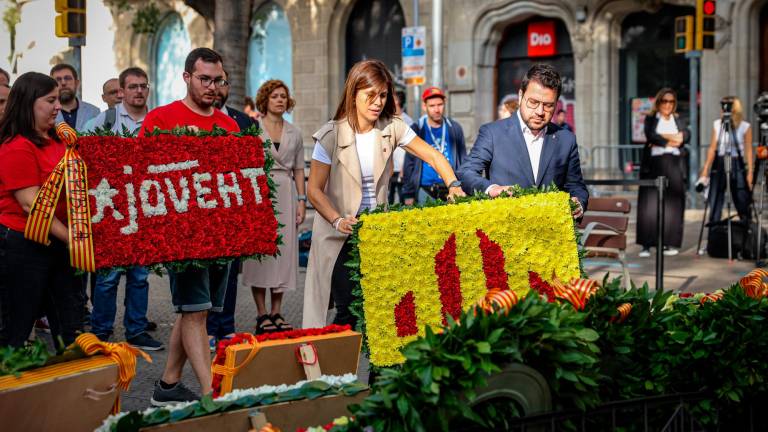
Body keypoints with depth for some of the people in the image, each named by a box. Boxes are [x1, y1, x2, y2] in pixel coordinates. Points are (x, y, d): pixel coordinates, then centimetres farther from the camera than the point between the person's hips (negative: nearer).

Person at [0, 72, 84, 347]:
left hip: (57, 242, 8)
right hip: (23, 245, -8)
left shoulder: (56, 139, 10)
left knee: (70, 324, 11)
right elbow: (31, 204, -20)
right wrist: (71, 239, -20)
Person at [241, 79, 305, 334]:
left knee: (284, 251, 2)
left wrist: (301, 200, 6)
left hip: (286, 195, 4)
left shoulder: (294, 133, 13)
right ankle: (262, 315, 2)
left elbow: (298, 169, 15)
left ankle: (276, 313, 9)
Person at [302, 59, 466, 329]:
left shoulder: (392, 127, -1)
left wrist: (453, 185, -14)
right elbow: (314, 189, -7)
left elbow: (432, 156, 3)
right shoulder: (332, 135, -9)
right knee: (348, 309, -7)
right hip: (341, 236, -3)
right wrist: (338, 221, -22)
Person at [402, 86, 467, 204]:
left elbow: (463, 160, 11)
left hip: (451, 189, 2)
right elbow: (409, 164, 2)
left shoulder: (454, 128, 7)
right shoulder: (417, 130, 2)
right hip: (425, 191, -1)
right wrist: (408, 194, -2)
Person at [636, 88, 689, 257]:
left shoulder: (678, 120, 18)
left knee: (672, 204, 0)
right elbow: (650, 135, -9)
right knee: (650, 204, -8)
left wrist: (663, 137, -8)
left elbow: (686, 135, -1)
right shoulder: (650, 119, 10)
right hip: (654, 164, -3)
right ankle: (646, 245, -9)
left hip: (674, 165, 3)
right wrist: (670, 141, -8)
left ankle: (671, 243, 6)